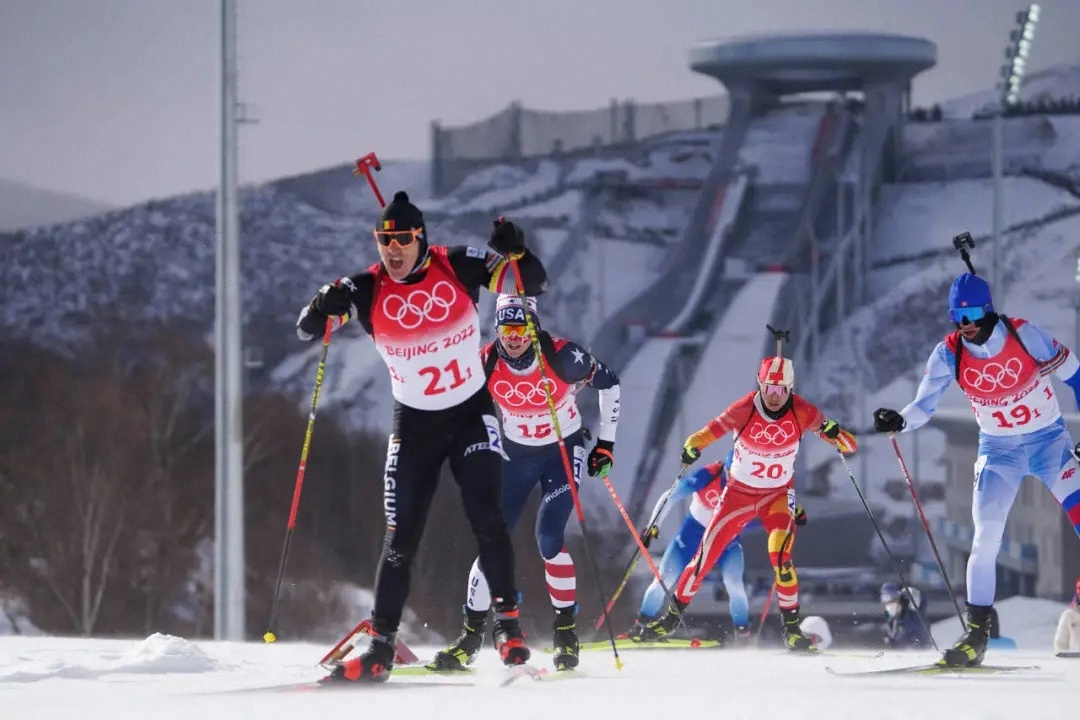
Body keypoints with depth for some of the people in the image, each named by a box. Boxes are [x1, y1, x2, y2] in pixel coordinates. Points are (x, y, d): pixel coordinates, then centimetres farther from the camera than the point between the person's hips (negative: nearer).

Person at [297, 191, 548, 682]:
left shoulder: (459, 268, -12)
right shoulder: (368, 290, -10)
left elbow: (531, 284, -8)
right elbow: (306, 330, -9)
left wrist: (515, 253, -29)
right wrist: (324, 308, -32)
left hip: (472, 414, -1)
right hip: (414, 424, 1)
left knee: (485, 519, -14)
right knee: (401, 536, 0)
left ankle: (508, 622, -3)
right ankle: (381, 648, 3)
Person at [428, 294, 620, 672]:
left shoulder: (562, 356, -24)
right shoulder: (487, 364, -16)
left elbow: (609, 383, -7)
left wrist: (606, 442, -5)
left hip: (564, 451, -3)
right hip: (516, 454, 3)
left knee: (549, 540, -18)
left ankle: (566, 632, -2)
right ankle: (471, 634, 5)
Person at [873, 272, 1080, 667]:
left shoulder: (1024, 335, -18)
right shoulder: (948, 354, -12)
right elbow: (922, 406, -8)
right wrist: (899, 421, -30)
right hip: (998, 452, 2)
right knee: (985, 538, -8)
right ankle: (977, 634, -1)